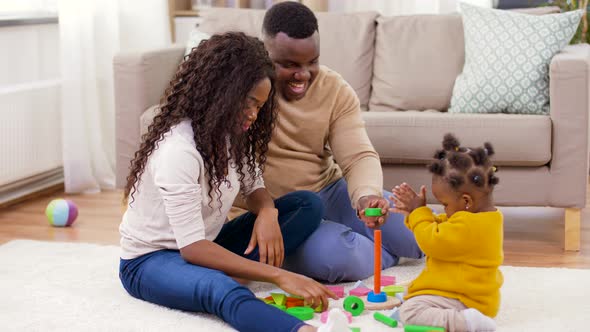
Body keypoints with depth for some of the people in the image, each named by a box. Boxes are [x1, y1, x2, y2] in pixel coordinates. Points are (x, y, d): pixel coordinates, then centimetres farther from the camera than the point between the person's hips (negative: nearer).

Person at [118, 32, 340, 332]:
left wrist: (267, 212, -16)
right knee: (222, 292, -43)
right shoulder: (178, 150, -27)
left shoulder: (228, 133, -2)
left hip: (207, 244, 9)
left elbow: (253, 186, 10)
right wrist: (278, 276, -37)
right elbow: (192, 247, -32)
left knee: (308, 205, -4)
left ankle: (226, 273, -20)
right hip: (151, 260, -9)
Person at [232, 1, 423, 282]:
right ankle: (386, 255, 2)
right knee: (334, 254, -33)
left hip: (328, 192, 5)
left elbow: (359, 157, -7)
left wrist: (366, 196, -31)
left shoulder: (336, 90, -1)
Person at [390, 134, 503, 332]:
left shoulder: (468, 226, -28)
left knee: (410, 311, -28)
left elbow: (432, 243, -20)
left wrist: (419, 212, -8)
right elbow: (441, 231, 18)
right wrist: (416, 212, 8)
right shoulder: (487, 218, 7)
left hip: (463, 300, -12)